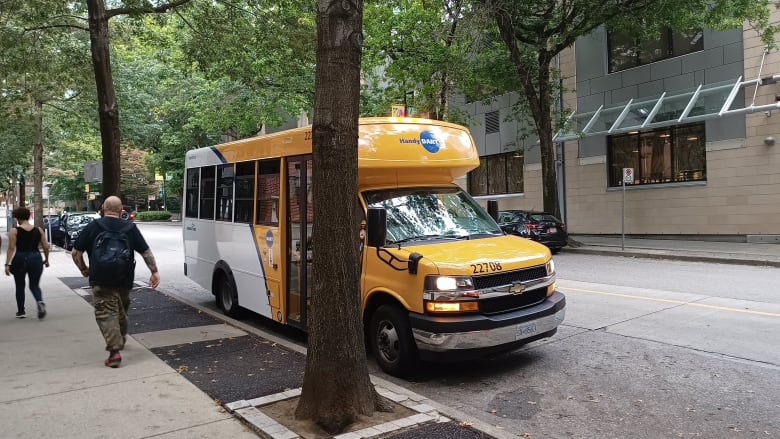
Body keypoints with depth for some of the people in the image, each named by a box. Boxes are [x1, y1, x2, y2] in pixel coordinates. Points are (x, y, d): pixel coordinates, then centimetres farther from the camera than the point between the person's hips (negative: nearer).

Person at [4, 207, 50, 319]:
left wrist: (7, 264, -9)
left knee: (20, 286, 15)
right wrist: (46, 259, 18)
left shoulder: (14, 231, -6)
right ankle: (40, 301, -17)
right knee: (34, 285, 12)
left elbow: (11, 248, -11)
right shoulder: (39, 230, 2)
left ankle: (21, 311, 22)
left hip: (20, 259, -2)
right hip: (35, 258, 2)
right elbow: (45, 247, 4)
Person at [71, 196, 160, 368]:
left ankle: (115, 351, -16)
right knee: (121, 311, 23)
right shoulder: (130, 227, 3)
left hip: (101, 281, -3)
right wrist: (155, 271, 3)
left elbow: (75, 253, -1)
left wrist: (83, 269, 14)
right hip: (124, 280, 4)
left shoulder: (93, 227, -3)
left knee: (106, 314, -4)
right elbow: (146, 251, 0)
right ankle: (120, 340, 42)